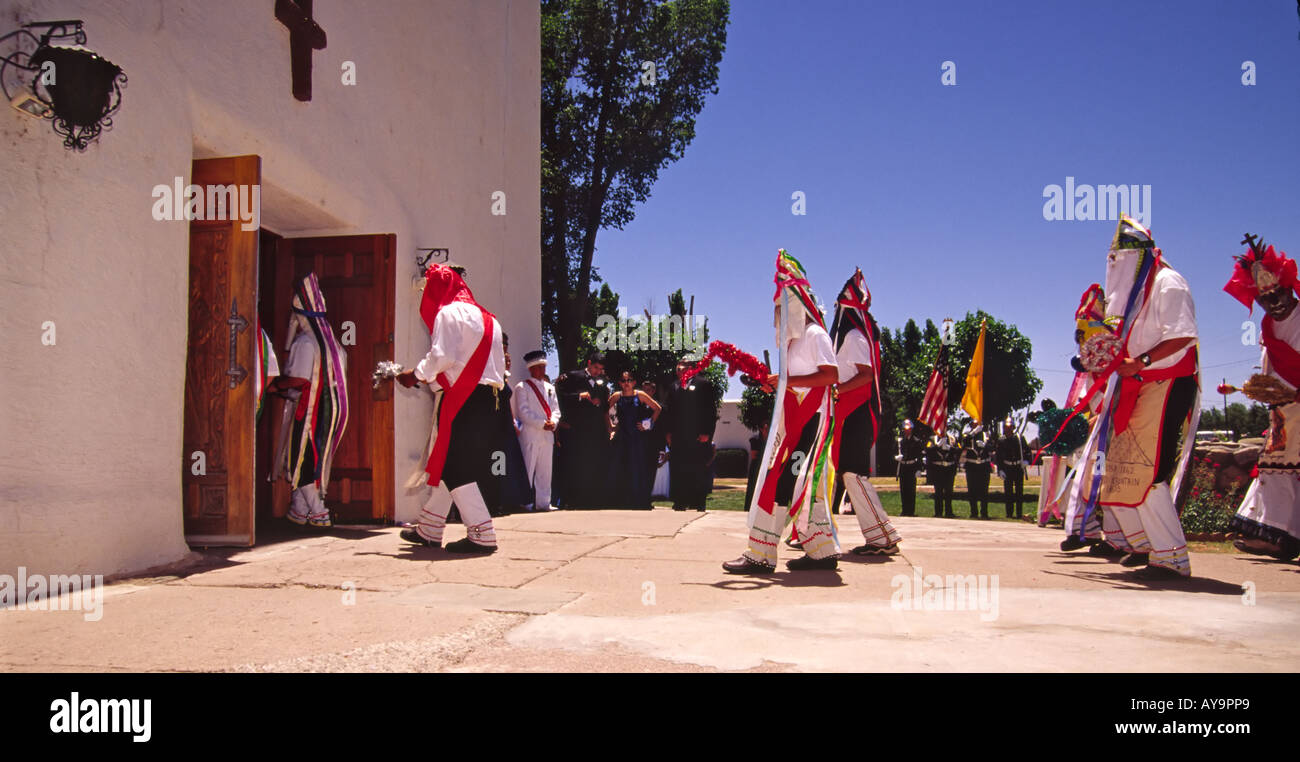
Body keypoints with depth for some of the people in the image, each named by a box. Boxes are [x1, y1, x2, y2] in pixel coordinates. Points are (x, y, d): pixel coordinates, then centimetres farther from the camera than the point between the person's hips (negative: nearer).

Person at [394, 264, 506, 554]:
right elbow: (499, 364, 16)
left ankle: (481, 534, -7)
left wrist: (416, 375, -1)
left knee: (454, 466, -4)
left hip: (459, 399, -9)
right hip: (485, 396, 9)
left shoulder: (448, 313, -6)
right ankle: (429, 529, 26)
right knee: (448, 463, 16)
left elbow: (441, 357, -17)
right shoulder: (485, 316, 19)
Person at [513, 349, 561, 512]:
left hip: (548, 434, 6)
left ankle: (543, 502, 13)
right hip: (530, 434, -6)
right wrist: (542, 423, -14)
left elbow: (556, 409, 14)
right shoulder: (522, 387, -1)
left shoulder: (550, 388, 18)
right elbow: (523, 411, -9)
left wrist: (553, 422, -7)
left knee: (545, 470, 8)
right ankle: (526, 502, -2)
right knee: (528, 469, -5)